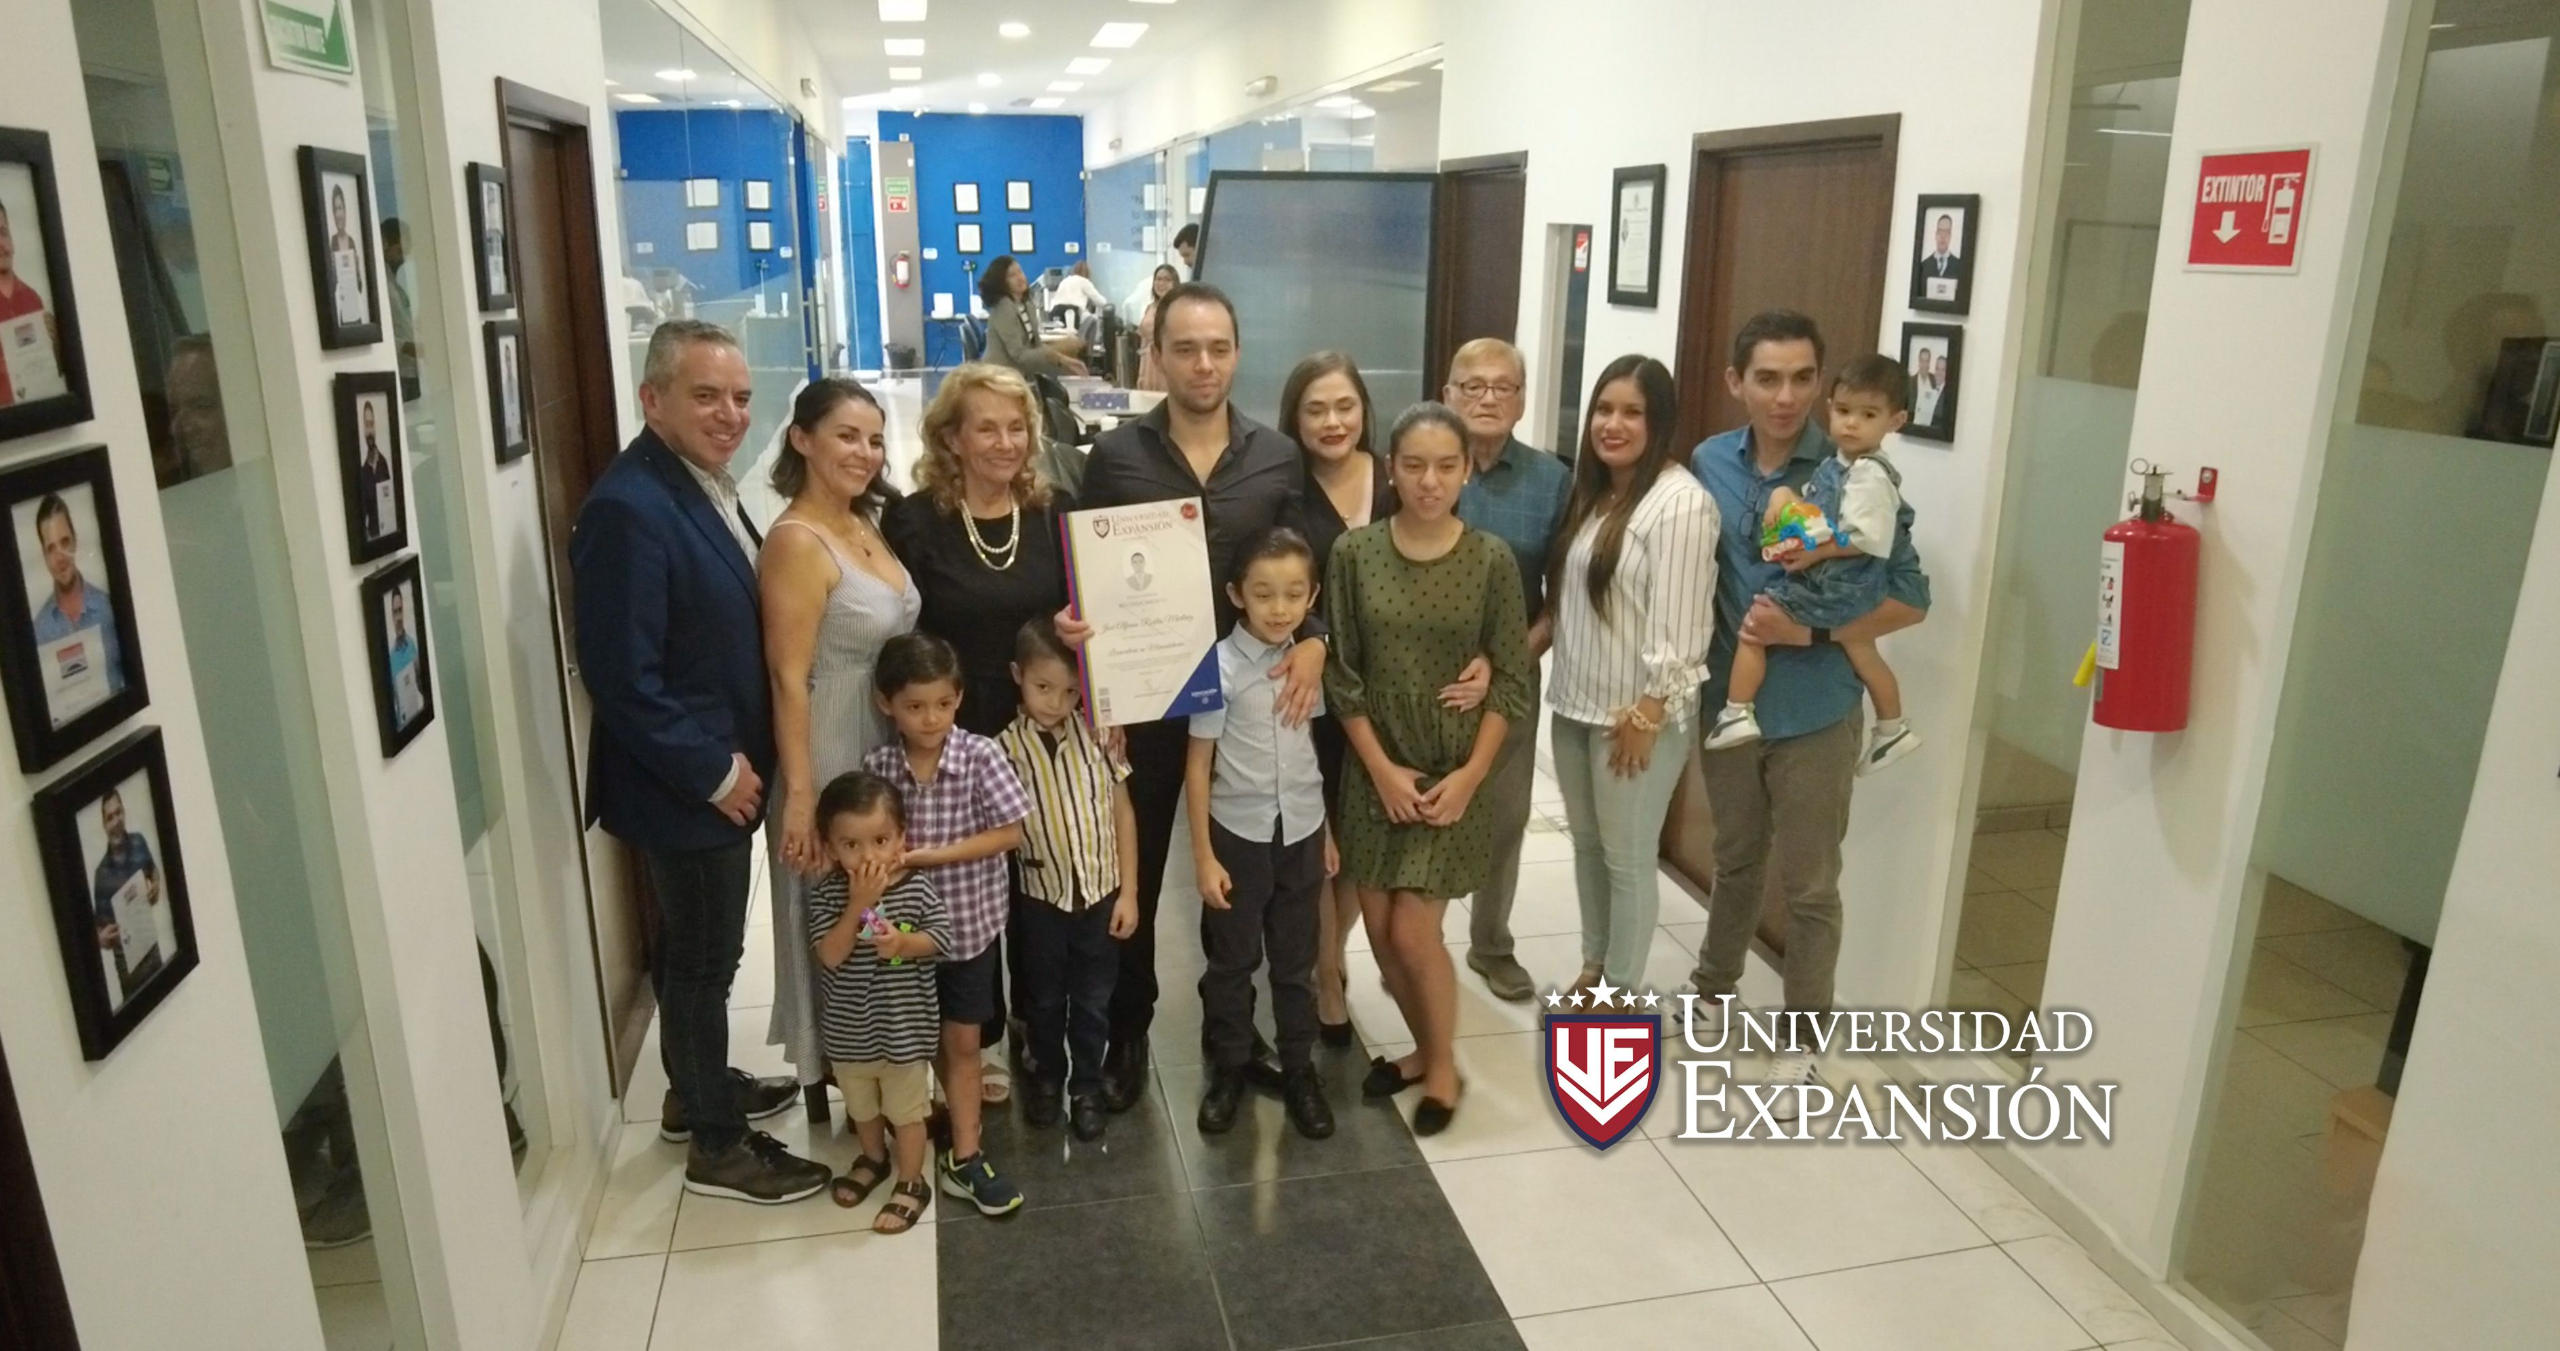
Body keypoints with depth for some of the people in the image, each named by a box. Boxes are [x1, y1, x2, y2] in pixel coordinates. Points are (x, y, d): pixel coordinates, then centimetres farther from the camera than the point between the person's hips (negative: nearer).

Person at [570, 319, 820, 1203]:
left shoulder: (702, 481, 6)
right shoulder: (629, 507, -24)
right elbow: (620, 675, -25)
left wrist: (733, 761, 9)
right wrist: (713, 771, -18)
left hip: (723, 773, 9)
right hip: (686, 787, -9)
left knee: (696, 951, 23)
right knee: (704, 958, 6)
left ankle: (699, 1090, 42)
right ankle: (717, 1146, 23)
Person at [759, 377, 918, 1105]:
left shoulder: (867, 526, 6)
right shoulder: (796, 542, -18)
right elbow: (788, 680, -20)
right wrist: (799, 796, -20)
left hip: (890, 748, 8)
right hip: (832, 758, -8)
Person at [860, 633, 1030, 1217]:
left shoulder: (981, 757, -16)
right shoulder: (878, 766, -11)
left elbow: (1012, 833, -15)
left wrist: (936, 854, -22)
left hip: (968, 921, -2)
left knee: (961, 1042, 9)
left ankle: (964, 1157, 19)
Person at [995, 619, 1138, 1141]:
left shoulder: (1099, 733, -10)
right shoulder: (1006, 747, -13)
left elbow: (1123, 812, -3)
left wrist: (1128, 891, -2)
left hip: (1101, 892, 0)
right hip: (1041, 896, 0)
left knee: (1093, 1000, 15)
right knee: (1044, 998, 20)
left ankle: (1087, 1085, 36)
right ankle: (1047, 1076, 43)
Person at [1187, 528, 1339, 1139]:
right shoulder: (1220, 666, -15)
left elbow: (1321, 747, 6)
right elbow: (1198, 765, -10)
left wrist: (1327, 830, 11)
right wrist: (1203, 855, -9)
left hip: (1301, 831, 3)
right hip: (1238, 833, -3)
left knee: (1296, 961, 15)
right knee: (1231, 961, 13)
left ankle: (1299, 1069, 31)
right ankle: (1228, 1069, 31)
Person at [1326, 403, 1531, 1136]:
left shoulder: (1492, 560, -8)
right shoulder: (1354, 553, -5)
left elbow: (1512, 679, -5)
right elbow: (1340, 673, -3)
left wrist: (1469, 775, -11)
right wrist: (1381, 767, -9)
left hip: (1456, 771, -2)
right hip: (1376, 769, 2)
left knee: (1414, 932, -3)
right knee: (1379, 929, 9)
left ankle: (1443, 1064, 22)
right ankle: (1423, 1046, 33)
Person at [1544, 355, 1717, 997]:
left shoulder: (1681, 502, -17)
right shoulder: (1592, 491, 10)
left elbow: (1678, 622, -19)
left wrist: (1647, 713, -19)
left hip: (1636, 713, -8)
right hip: (1575, 701, 8)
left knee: (1628, 856, 5)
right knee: (1586, 842, 19)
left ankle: (1620, 995, 21)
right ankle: (1593, 967, 35)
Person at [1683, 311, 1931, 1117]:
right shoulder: (1709, 465, -4)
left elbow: (1910, 599, -11)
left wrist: (1811, 632, -22)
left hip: (1814, 713, -3)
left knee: (1809, 886, 9)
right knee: (1736, 861, 22)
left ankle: (1801, 1041, 26)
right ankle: (1712, 987, 43)